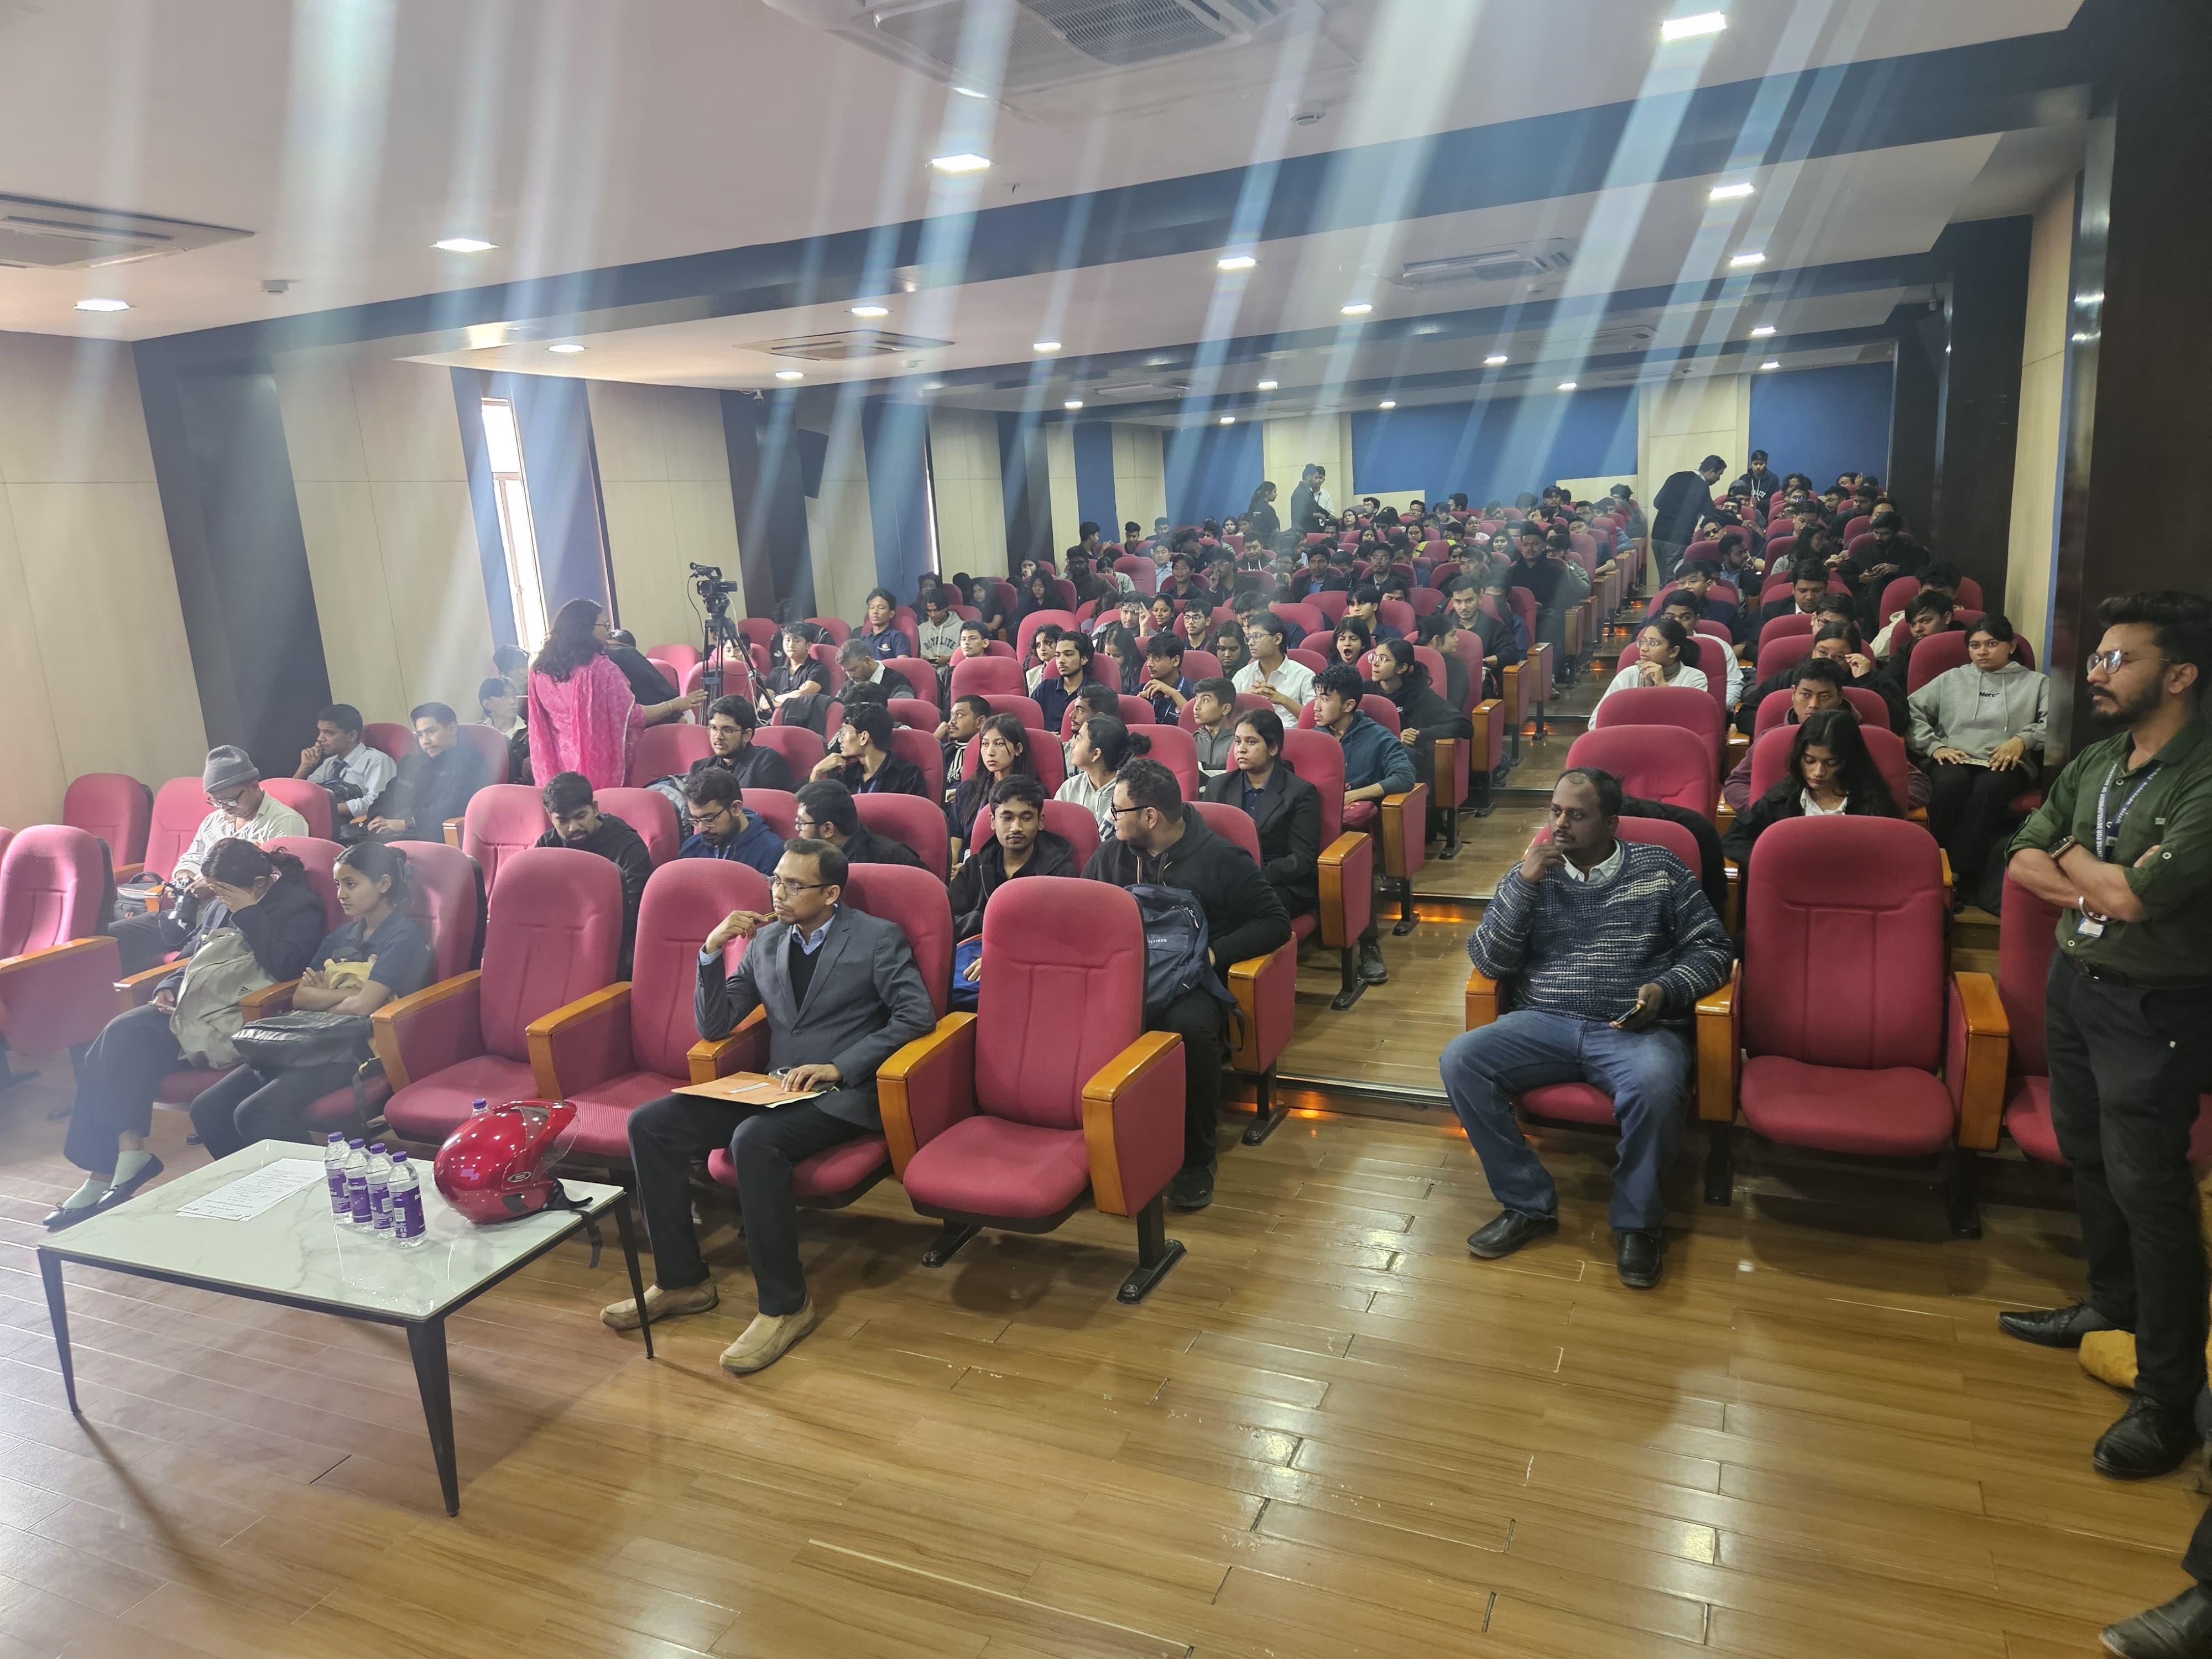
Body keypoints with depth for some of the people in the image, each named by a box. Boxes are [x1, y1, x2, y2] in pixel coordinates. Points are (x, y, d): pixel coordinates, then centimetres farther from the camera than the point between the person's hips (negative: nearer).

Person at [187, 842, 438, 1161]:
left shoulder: (404, 936, -3)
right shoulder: (343, 934, 22)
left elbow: (362, 1006, -14)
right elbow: (300, 997, 14)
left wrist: (321, 997, 5)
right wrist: (344, 994, -4)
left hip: (356, 1049, -9)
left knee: (256, 1114, -27)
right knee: (207, 1108, -5)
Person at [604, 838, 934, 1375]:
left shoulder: (878, 938, -2)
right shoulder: (766, 941, 12)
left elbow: (917, 1014, -11)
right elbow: (713, 1027, 12)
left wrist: (839, 1067, -18)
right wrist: (712, 952, -4)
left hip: (842, 1095, -6)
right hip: (775, 1089, 7)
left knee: (755, 1139, -35)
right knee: (649, 1124, -10)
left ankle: (786, 1305, -19)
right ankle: (682, 1281, 3)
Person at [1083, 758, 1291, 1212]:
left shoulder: (1220, 858, 1)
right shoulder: (1110, 855, 14)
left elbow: (1275, 923, 1)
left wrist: (1214, 953, -13)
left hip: (1191, 980, -3)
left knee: (1190, 1027, -38)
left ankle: (1196, 1158, -16)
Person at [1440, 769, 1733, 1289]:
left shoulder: (1659, 869, 8)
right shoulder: (1530, 873, 11)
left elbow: (1711, 947, 8)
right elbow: (1488, 962, 2)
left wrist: (1666, 989, -12)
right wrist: (1524, 884, -8)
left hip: (1637, 1029, -2)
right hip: (1544, 1025, 2)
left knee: (1655, 1084, -37)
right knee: (1460, 1060, -24)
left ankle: (1637, 1221, -10)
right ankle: (1529, 1204, -8)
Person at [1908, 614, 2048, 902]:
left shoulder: (2036, 682, 22)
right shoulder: (1951, 679, 26)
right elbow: (1912, 711, 12)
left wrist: (2022, 739, -14)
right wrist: (1935, 746, -2)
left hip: (2008, 763, -1)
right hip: (1954, 759, 1)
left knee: (1989, 789, -37)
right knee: (1951, 783, -37)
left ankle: (1958, 876, -38)